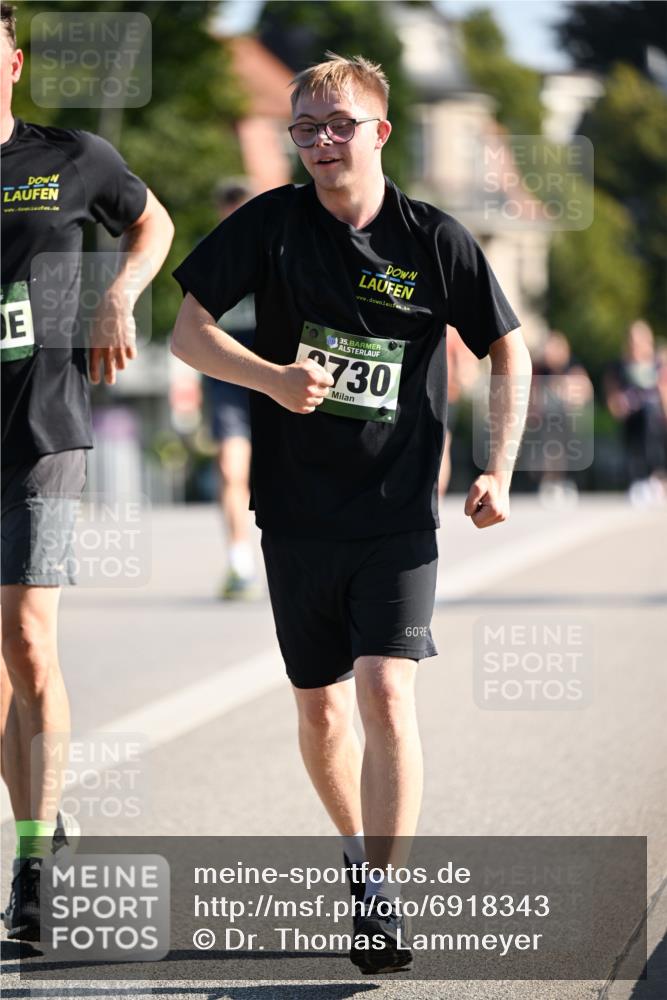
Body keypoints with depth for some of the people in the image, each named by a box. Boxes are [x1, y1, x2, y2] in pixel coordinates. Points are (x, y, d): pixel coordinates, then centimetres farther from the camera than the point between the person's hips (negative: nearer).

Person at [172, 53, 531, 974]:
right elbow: (189, 330, -1)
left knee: (386, 692, -16)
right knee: (319, 707, 11)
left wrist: (498, 472, 0)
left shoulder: (435, 240, -4)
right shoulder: (271, 224, -2)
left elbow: (509, 351, 8)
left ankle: (383, 899, -12)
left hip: (399, 513, -2)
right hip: (297, 510, 2)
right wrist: (271, 377, -18)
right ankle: (359, 850, 35)